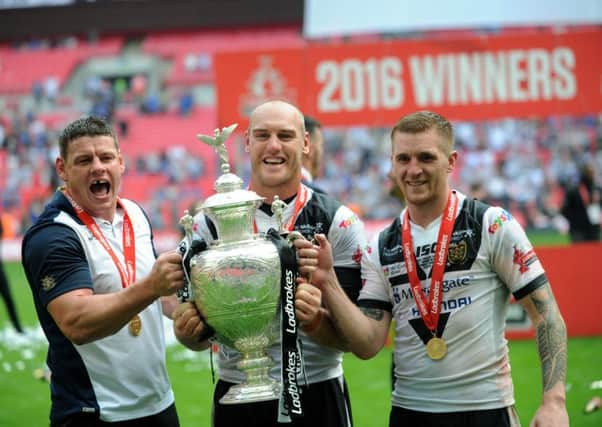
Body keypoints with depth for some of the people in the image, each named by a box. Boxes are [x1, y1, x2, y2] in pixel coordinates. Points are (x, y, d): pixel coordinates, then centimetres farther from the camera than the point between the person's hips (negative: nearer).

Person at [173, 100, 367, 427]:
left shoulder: (339, 222, -4)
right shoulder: (211, 223, 2)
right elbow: (199, 335, 6)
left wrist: (317, 322, -26)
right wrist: (188, 332, -16)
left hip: (317, 395, -1)